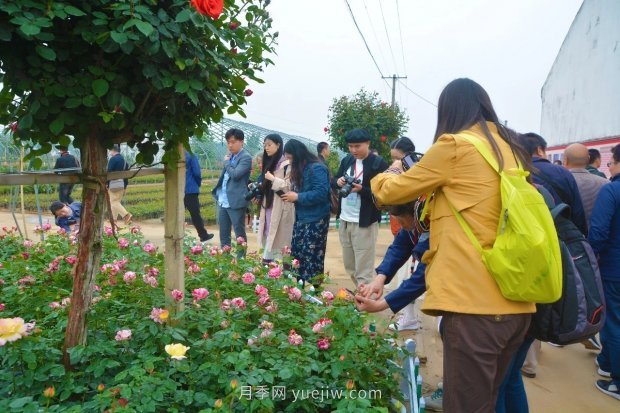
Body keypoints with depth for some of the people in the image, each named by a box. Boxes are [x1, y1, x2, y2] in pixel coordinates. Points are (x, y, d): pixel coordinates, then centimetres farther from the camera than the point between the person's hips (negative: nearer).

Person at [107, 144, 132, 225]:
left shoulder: (113, 159, -9)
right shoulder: (124, 160, 14)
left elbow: (109, 172, -14)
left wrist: (106, 184, -10)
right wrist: (125, 186, 19)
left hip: (114, 184, -8)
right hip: (123, 185, 8)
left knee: (114, 202, -6)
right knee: (117, 201, 13)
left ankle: (126, 215, -20)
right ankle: (114, 218, 18)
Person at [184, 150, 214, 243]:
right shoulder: (191, 156, -8)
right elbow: (197, 172, -12)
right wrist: (198, 184, 8)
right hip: (190, 190, -3)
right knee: (195, 214, 3)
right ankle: (204, 235, 11)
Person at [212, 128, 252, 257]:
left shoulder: (246, 157, -10)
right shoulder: (230, 155, 15)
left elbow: (235, 174, -23)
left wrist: (227, 162, -7)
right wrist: (218, 194, 17)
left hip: (235, 202, -8)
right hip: (223, 201, 8)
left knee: (239, 234, 1)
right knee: (223, 233, 15)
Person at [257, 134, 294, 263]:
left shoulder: (286, 164, -10)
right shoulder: (270, 163, 16)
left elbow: (290, 186, -15)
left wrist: (273, 179, -19)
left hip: (280, 209, -8)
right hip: (269, 207, 8)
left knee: (278, 241, -6)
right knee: (268, 240, 9)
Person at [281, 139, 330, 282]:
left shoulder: (317, 168, -16)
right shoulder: (299, 169, 12)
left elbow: (321, 193, -25)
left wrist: (297, 197, -20)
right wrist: (291, 195, 1)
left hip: (316, 220, -9)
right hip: (301, 218, 10)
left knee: (313, 258, -4)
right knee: (296, 255, 13)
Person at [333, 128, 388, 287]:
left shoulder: (379, 163, -10)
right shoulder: (347, 160, 10)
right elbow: (334, 179, 16)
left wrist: (361, 189, -28)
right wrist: (338, 181, -7)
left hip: (364, 222, -7)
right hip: (344, 219, 7)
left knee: (363, 270, -3)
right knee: (349, 265, 17)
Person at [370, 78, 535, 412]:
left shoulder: (455, 145, -6)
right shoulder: (510, 150, 14)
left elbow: (391, 192, 3)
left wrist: (382, 178, 25)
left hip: (474, 301, -8)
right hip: (515, 301, 8)